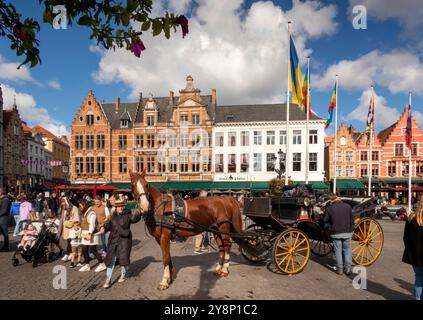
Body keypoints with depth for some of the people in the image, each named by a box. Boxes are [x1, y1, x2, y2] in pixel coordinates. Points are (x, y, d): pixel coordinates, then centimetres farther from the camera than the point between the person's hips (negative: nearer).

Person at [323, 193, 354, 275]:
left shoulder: (329, 208, -9)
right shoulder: (347, 206, 0)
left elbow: (325, 220, 1)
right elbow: (352, 219, 5)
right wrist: (351, 229, 16)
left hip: (336, 233, -2)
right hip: (347, 232, 2)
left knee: (338, 251, 8)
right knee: (347, 250, 13)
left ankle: (340, 269, 13)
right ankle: (348, 269, 15)